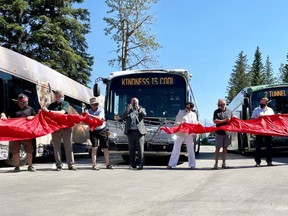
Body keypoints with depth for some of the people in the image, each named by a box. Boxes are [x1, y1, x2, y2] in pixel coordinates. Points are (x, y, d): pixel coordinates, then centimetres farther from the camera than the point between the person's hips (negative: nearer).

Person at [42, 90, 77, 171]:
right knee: (56, 147, 2)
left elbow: (62, 112, -12)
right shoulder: (52, 105, 9)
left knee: (68, 146, 0)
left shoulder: (65, 103, 4)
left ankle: (71, 164, 5)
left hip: (66, 127, -1)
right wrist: (43, 111, -17)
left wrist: (49, 111, -20)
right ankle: (59, 165, 8)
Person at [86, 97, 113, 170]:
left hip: (102, 130, 0)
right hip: (93, 131, 0)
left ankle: (107, 164, 13)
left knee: (105, 147, 3)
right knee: (94, 147, -9)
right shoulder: (88, 111, 2)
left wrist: (90, 115, -26)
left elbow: (99, 118, -20)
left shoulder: (101, 110, -3)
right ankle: (94, 165, -4)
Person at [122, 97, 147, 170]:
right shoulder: (128, 110, 18)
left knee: (140, 149, -5)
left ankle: (140, 164, -4)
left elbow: (144, 115, -7)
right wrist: (127, 110, -12)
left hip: (139, 131, -2)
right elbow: (123, 118, 2)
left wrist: (138, 108, -22)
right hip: (130, 131, 2)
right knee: (131, 149, 2)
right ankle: (133, 164, 6)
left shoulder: (141, 109, 15)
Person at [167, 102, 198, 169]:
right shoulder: (181, 112, 5)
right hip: (180, 133, -2)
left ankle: (192, 164, 12)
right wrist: (180, 123, -22)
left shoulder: (194, 114, 14)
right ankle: (171, 164, 2)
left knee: (191, 149, 5)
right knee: (176, 149, -1)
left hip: (189, 134, 2)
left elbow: (196, 123, 13)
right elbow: (176, 122, 0)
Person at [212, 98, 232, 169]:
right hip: (219, 132, -3)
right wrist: (224, 120, -18)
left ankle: (224, 163, 15)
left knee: (225, 148, 8)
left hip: (227, 132, 3)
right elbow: (215, 121, -11)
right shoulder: (216, 112, 1)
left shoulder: (229, 111, 10)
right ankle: (216, 163, 6)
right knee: (217, 148, 1)